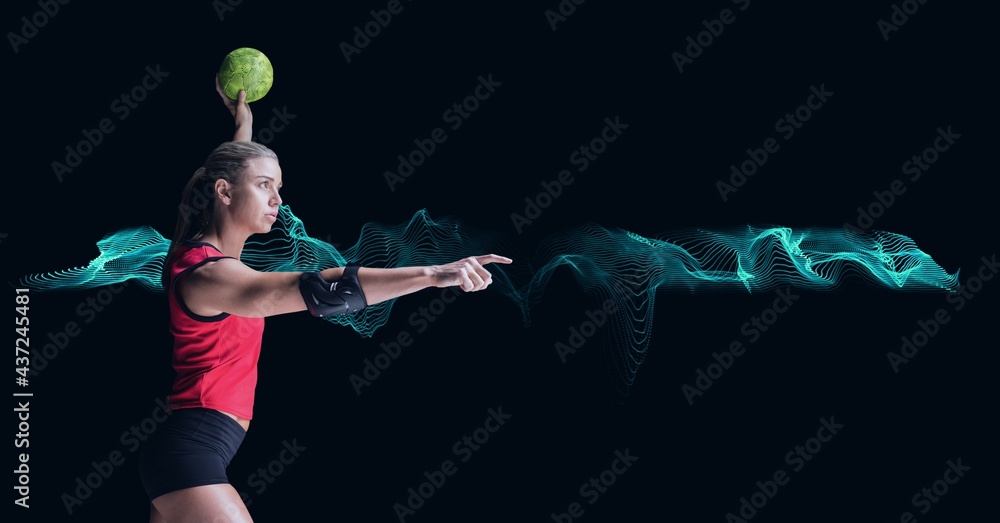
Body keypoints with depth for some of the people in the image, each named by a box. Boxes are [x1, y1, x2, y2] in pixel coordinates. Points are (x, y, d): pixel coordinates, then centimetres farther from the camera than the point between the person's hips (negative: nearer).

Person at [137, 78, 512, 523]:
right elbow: (316, 290, -34)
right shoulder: (206, 273, -19)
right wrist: (431, 274, -41)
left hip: (187, 451, 11)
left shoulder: (205, 249, 9)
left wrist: (243, 123, 46)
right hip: (191, 451, -11)